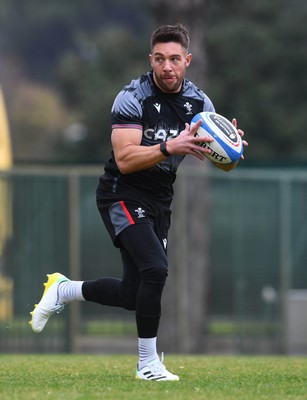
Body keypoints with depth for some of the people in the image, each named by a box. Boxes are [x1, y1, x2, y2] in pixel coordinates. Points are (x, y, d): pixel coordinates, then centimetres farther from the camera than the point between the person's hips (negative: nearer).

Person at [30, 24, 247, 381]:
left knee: (132, 294, 10)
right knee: (156, 269, -26)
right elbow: (125, 159, -27)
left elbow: (223, 164, 0)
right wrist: (171, 147, -41)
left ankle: (62, 291, 34)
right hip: (123, 195, -7)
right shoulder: (133, 98, -18)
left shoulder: (199, 103, -1)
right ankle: (147, 364, -14)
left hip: (159, 201, 7)